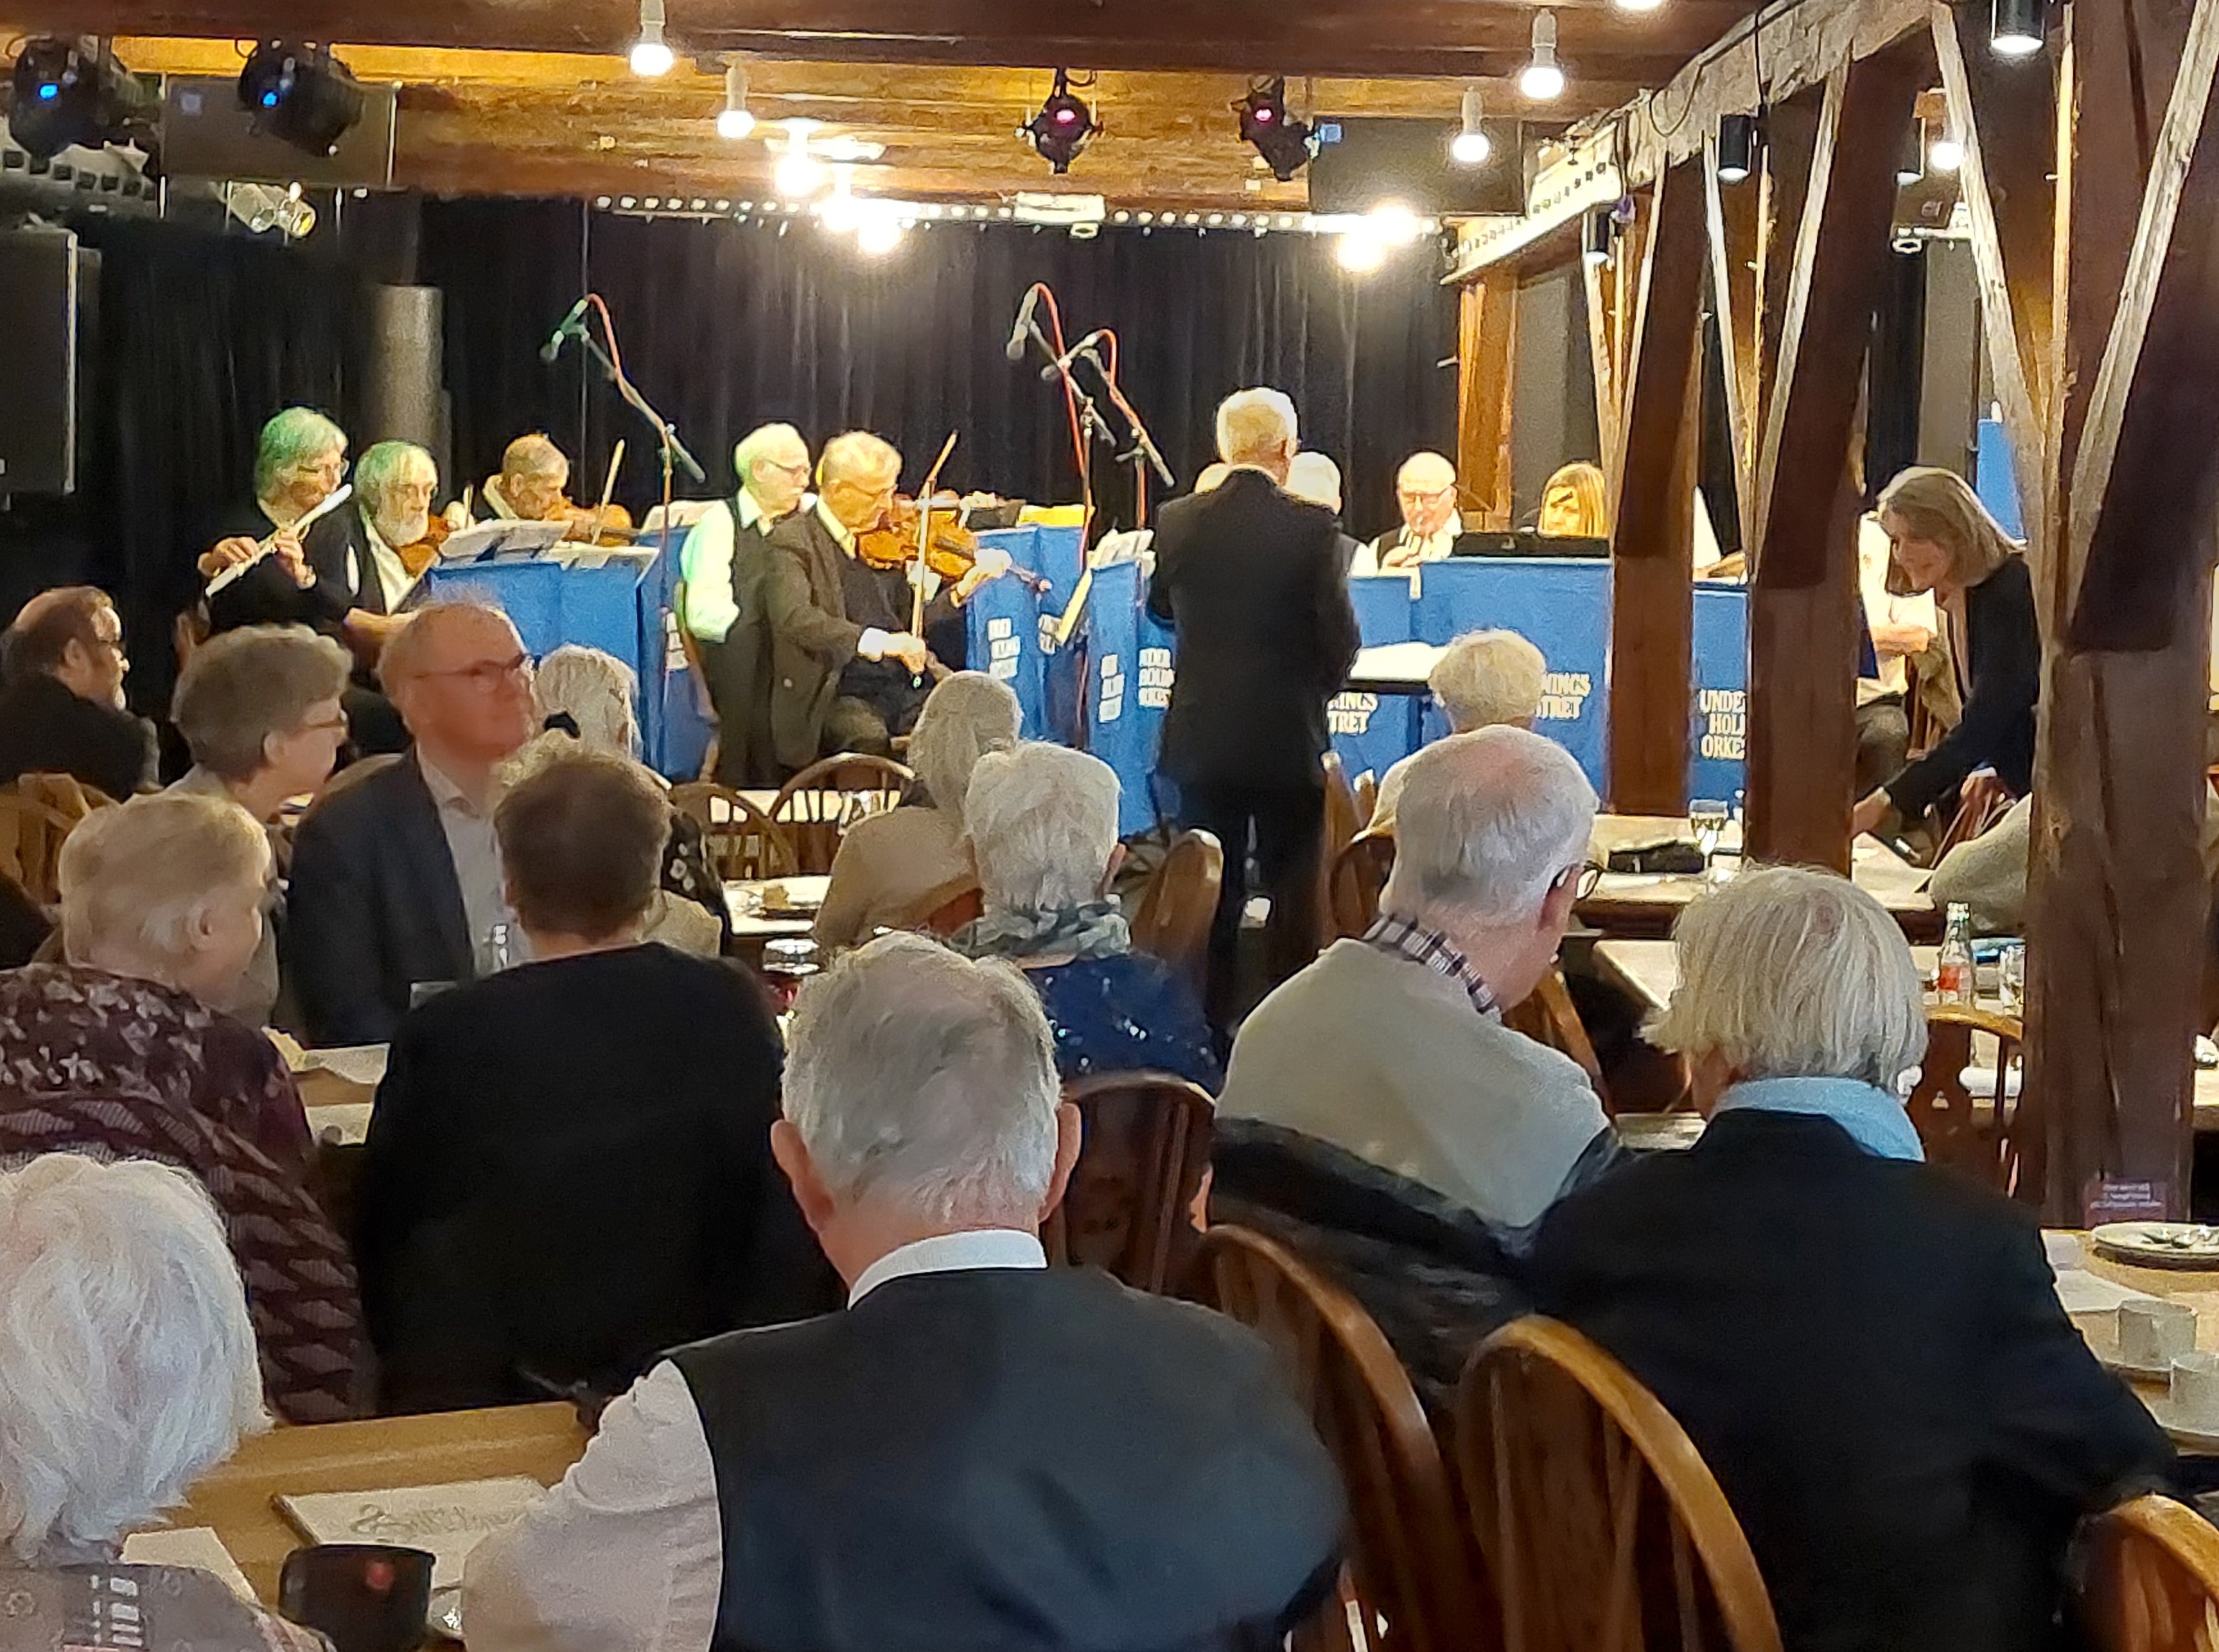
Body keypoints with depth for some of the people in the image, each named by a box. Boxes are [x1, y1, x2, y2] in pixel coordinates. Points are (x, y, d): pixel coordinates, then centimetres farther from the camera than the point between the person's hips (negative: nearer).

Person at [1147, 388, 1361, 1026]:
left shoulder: (1178, 521, -4)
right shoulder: (1311, 527, -13)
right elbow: (1341, 636, -10)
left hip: (1201, 738, 3)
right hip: (1287, 735, -3)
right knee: (1292, 889, 9)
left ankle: (1209, 1021, 19)